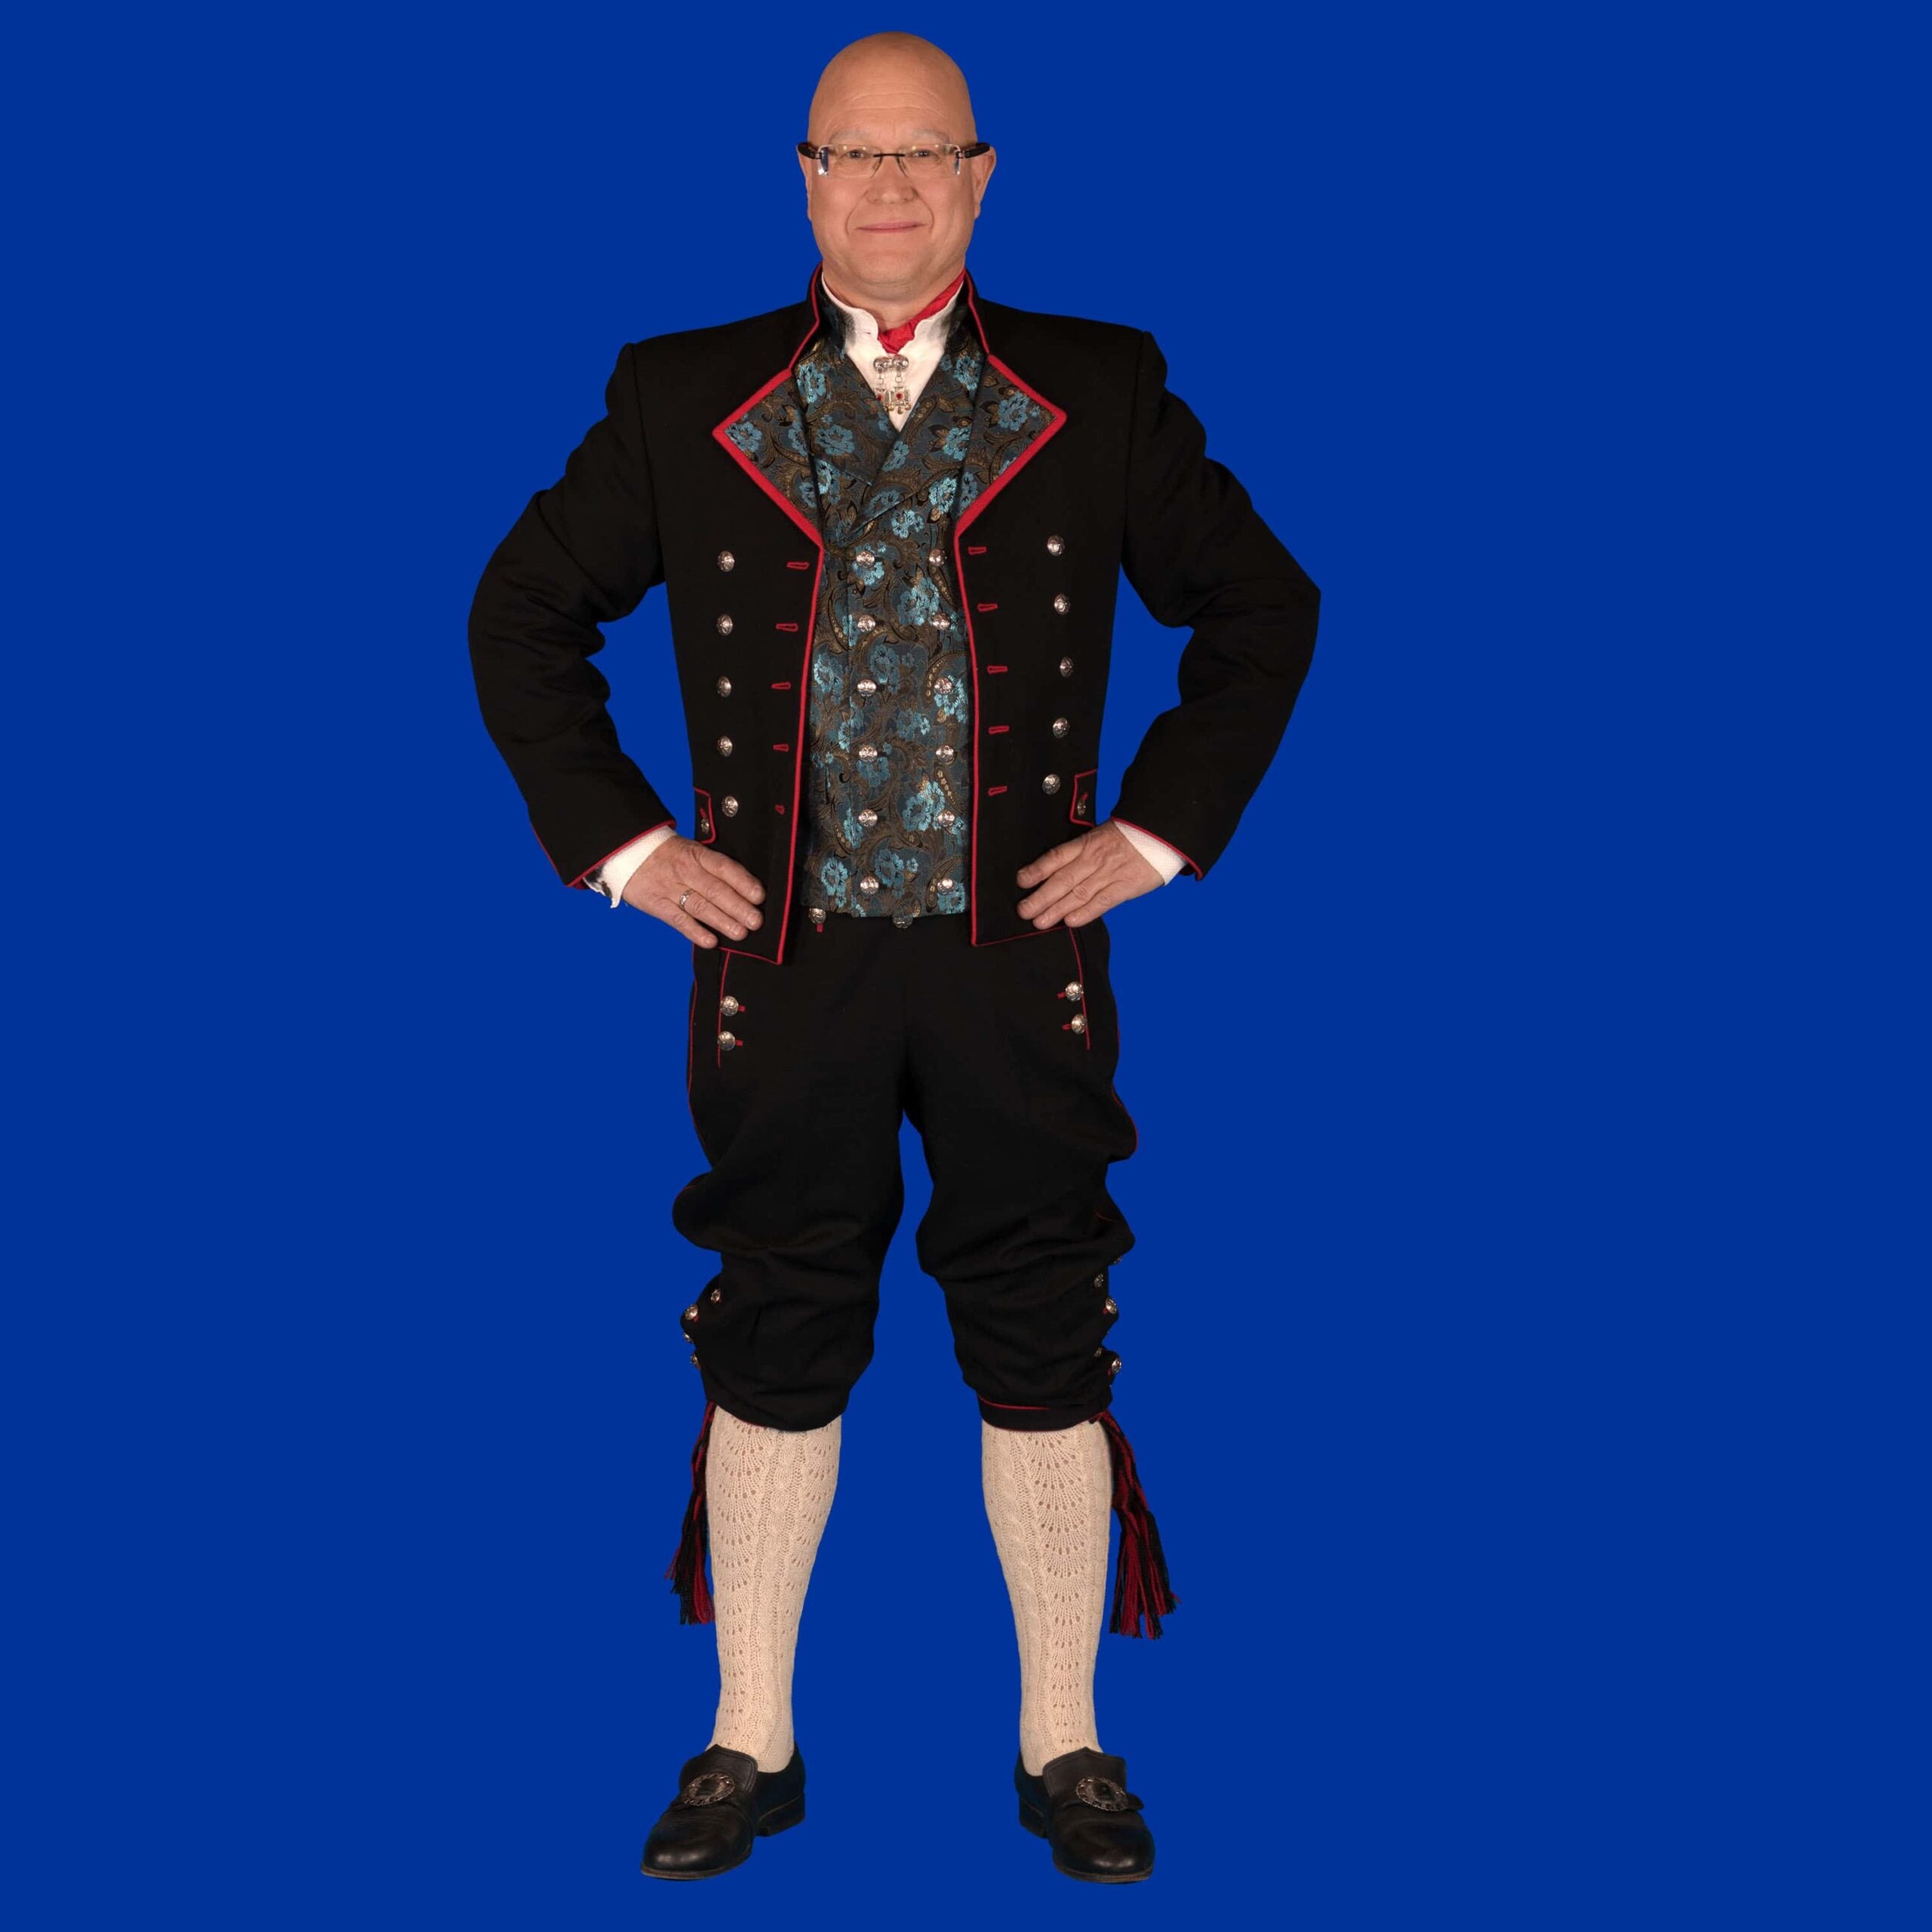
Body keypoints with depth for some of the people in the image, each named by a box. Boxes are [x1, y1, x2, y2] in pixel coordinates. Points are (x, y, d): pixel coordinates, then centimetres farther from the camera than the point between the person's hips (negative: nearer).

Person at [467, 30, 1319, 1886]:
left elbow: (1263, 604, 10)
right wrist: (618, 840, 2)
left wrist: (1162, 828, 2)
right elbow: (523, 609, 11)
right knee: (776, 1346, 8)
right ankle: (751, 1742, 22)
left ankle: (1064, 1746, 21)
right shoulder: (679, 401, 4)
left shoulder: (1102, 397, 4)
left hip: (1021, 958, 0)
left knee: (1043, 1346, 6)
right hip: (782, 959, 0)